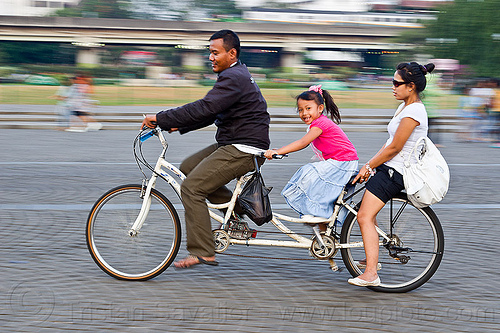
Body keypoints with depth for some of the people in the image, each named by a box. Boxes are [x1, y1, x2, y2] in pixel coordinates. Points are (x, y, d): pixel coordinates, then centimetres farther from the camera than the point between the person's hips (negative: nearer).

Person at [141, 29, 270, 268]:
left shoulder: (234, 79, -17)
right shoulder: (235, 75, 17)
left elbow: (204, 108, -26)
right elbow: (210, 113, 20)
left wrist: (161, 119, -22)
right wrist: (179, 126, 9)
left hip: (243, 149, -11)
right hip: (232, 144, 11)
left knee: (191, 188, -14)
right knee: (188, 167, 15)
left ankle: (202, 252, -13)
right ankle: (236, 207, 17)